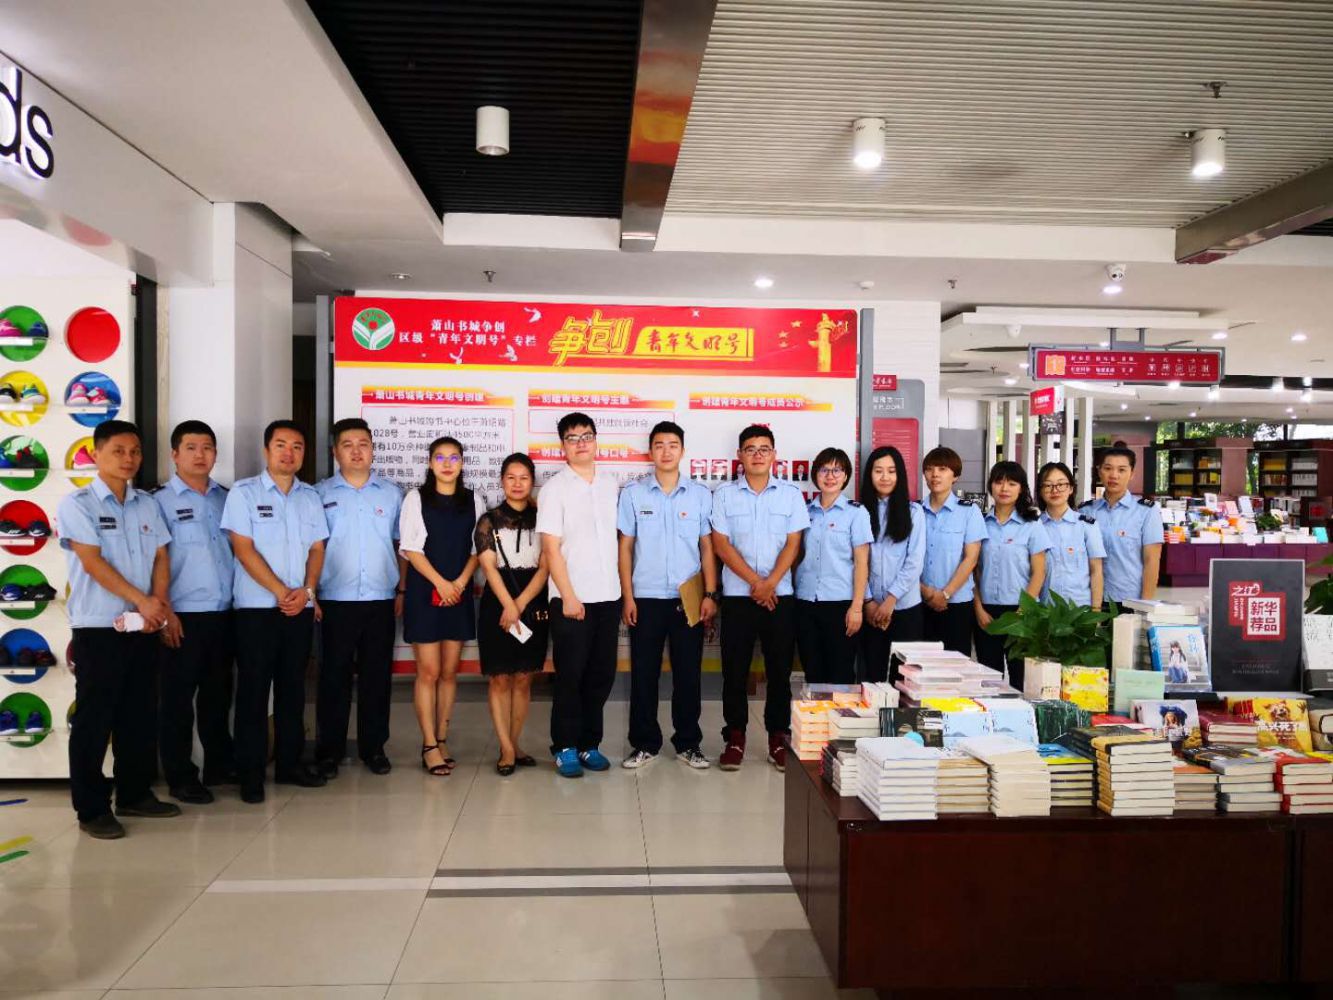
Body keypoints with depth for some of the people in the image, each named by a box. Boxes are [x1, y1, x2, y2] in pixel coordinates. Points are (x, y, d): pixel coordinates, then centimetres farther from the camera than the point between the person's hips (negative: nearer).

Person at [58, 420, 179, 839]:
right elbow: (93, 562, -14)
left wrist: (159, 602, -8)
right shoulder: (77, 504, -6)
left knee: (141, 715, 12)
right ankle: (92, 808, 11)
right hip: (98, 627, -5)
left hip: (143, 628, 6)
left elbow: (161, 557, 9)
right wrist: (142, 601, -16)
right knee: (94, 719, 2)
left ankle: (135, 793, 24)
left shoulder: (148, 505, 11)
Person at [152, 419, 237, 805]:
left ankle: (220, 764, 27)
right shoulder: (160, 501, -3)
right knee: (178, 697, 4)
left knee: (218, 692, 15)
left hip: (224, 613, 5)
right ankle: (180, 776, 15)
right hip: (184, 615, -5)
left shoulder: (226, 498, 11)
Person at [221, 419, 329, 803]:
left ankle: (289, 762, 21)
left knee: (293, 686, 10)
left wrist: (306, 590, -8)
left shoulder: (310, 496, 10)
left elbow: (317, 549, 9)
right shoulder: (244, 493, -3)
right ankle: (250, 772, 9)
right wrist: (281, 592, -14)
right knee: (253, 689, 1)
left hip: (301, 608, 4)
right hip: (257, 607, -4)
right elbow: (244, 550, -9)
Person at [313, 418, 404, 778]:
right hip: (335, 601, -2)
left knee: (377, 677, 8)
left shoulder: (391, 494, 9)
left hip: (381, 600, 2)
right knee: (334, 677, 4)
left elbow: (402, 546, 12)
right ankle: (329, 750, 17)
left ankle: (374, 748, 20)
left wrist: (402, 590, 6)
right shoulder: (320, 494, 3)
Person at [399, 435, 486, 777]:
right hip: (425, 593, -3)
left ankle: (442, 739, 18)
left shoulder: (473, 501, 8)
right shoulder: (416, 498, 0)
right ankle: (430, 746, 5)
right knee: (429, 672, -2)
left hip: (460, 594, 3)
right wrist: (441, 583, -12)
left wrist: (461, 582, -9)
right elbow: (411, 548, -4)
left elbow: (477, 549, 7)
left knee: (449, 671, 8)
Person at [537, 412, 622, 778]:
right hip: (571, 599, -4)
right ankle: (565, 748, 15)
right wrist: (568, 597, -12)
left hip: (608, 597, 4)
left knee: (601, 675, 9)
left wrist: (625, 586, 8)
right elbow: (551, 548, -7)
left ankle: (589, 744, 21)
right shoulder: (554, 488, -3)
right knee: (570, 676, 2)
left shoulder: (610, 485, 10)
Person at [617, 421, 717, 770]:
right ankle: (645, 743, 18)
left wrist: (711, 594, -1)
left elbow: (707, 547, 6)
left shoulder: (700, 494, 4)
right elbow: (625, 547, 4)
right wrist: (627, 596, -2)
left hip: (689, 599, 1)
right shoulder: (633, 493, 2)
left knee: (688, 673, 6)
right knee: (643, 674, 5)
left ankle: (688, 743, 20)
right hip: (646, 598, 0)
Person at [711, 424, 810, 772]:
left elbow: (793, 544, 1)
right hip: (737, 595, 0)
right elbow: (721, 545, -3)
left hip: (780, 595, 1)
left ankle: (778, 739, 17)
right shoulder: (724, 494, 3)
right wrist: (755, 582, -11)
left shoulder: (791, 494, 5)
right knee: (735, 669, 3)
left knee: (780, 669, 5)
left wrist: (770, 583, -11)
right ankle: (735, 738, 14)